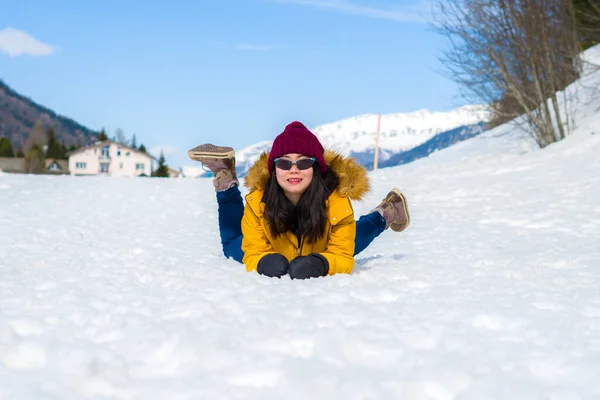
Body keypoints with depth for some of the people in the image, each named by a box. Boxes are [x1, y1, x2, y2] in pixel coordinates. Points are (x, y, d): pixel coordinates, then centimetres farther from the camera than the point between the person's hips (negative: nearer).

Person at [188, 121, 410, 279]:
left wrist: (322, 264, -57)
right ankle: (225, 178, 22)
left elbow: (343, 256, -34)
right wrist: (263, 263, -55)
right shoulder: (258, 201, -37)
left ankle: (384, 215, 46)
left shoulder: (336, 200, -40)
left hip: (319, 254, 0)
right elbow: (252, 253, -30)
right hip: (277, 264, 0)